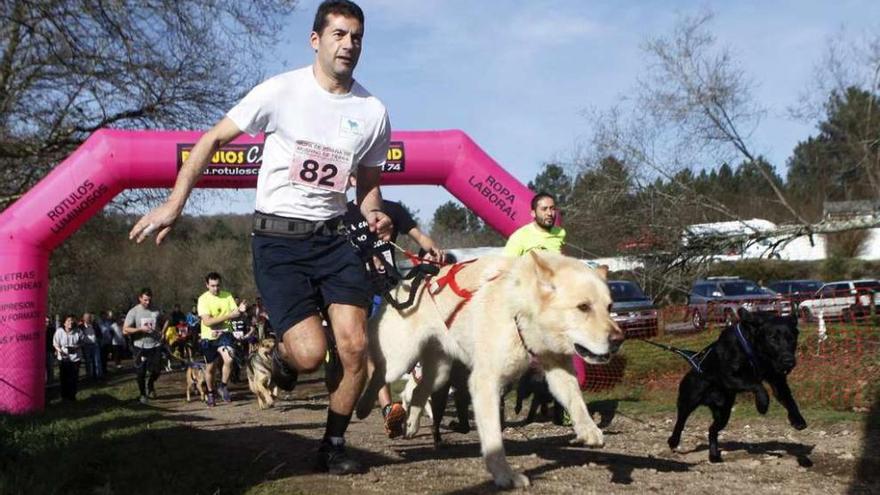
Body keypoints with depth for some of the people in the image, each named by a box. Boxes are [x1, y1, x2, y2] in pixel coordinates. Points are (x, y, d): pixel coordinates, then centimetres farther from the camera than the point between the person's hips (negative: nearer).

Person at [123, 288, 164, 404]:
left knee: (157, 370, 4)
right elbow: (125, 330, -11)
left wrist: (161, 332, 7)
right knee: (141, 373, 4)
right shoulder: (133, 312, -6)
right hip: (140, 347, -2)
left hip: (155, 345, 2)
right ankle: (143, 394, 23)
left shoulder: (156, 311, 3)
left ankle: (150, 385, 35)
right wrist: (141, 329, -20)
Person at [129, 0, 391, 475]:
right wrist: (173, 204, -8)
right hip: (277, 239, -3)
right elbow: (213, 140, -1)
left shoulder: (373, 112, 3)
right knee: (310, 353, -16)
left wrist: (374, 214, -6)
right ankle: (282, 355, 23)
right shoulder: (281, 91, -7)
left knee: (355, 348, -9)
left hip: (332, 237, 4)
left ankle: (333, 447, 14)